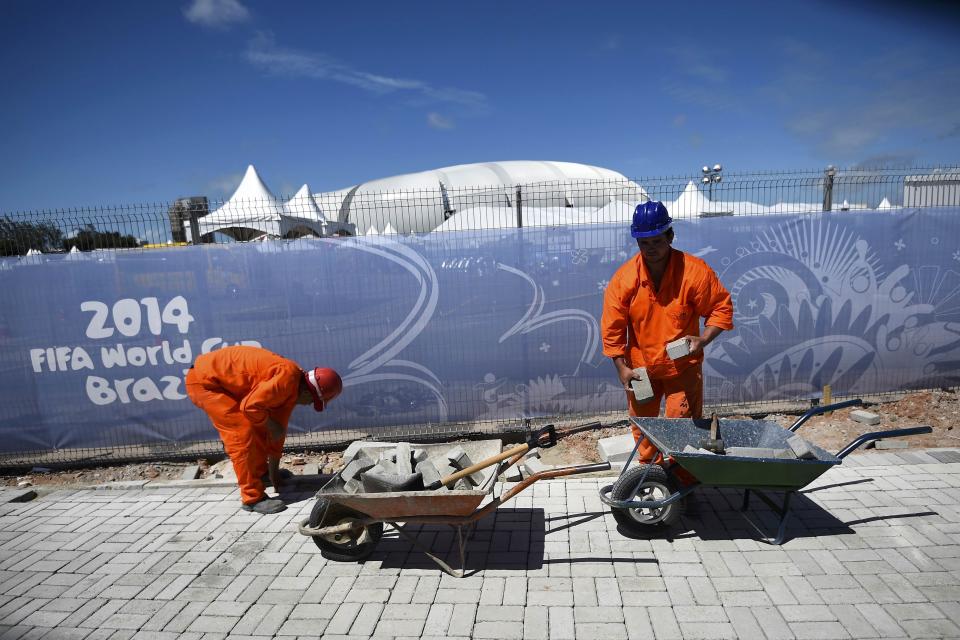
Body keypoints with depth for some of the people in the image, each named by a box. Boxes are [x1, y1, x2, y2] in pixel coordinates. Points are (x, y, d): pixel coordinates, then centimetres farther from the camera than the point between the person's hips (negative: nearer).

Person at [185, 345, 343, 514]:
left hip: (224, 381, 10)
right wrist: (272, 427, -14)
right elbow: (250, 406, -31)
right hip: (205, 381, -10)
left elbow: (278, 429, 10)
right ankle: (253, 498, -6)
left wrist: (274, 469, 15)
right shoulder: (287, 377, -27)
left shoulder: (291, 388, 3)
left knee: (258, 426, 16)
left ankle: (260, 472, 36)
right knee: (241, 432, -14)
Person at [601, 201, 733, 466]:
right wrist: (622, 368, -10)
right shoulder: (624, 278, -15)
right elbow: (612, 327, -9)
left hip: (684, 366, -2)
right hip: (640, 367, 2)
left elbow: (721, 307, -7)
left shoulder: (695, 271, -19)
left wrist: (703, 339, -22)